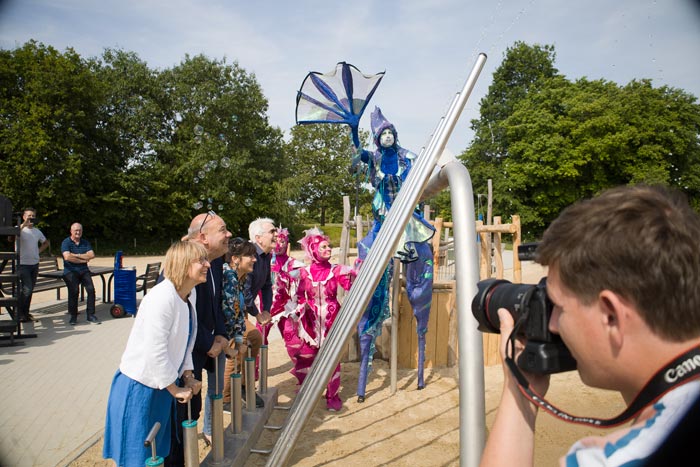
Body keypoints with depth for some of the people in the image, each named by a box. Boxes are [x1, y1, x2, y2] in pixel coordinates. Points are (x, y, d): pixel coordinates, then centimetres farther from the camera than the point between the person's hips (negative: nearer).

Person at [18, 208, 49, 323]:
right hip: (23, 264, -6)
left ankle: (26, 313, 20)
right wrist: (24, 224, -30)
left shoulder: (37, 231, 11)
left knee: (30, 290, 10)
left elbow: (46, 243, 28)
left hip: (35, 264, 6)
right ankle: (20, 314, 2)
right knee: (27, 289, -12)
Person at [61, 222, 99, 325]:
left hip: (84, 270, 4)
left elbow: (91, 255, 1)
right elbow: (67, 257, -13)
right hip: (70, 271, -4)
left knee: (91, 289, -13)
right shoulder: (66, 242, 3)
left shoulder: (85, 242, 16)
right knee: (74, 290, -21)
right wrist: (83, 260, -7)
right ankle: (73, 316, -7)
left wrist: (76, 255, -7)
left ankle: (91, 315, -5)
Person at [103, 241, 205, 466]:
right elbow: (155, 352, -27)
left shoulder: (187, 297, 2)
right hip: (140, 388, -8)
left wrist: (188, 377, 2)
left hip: (163, 386, 8)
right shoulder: (162, 297, -26)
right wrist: (176, 390, -15)